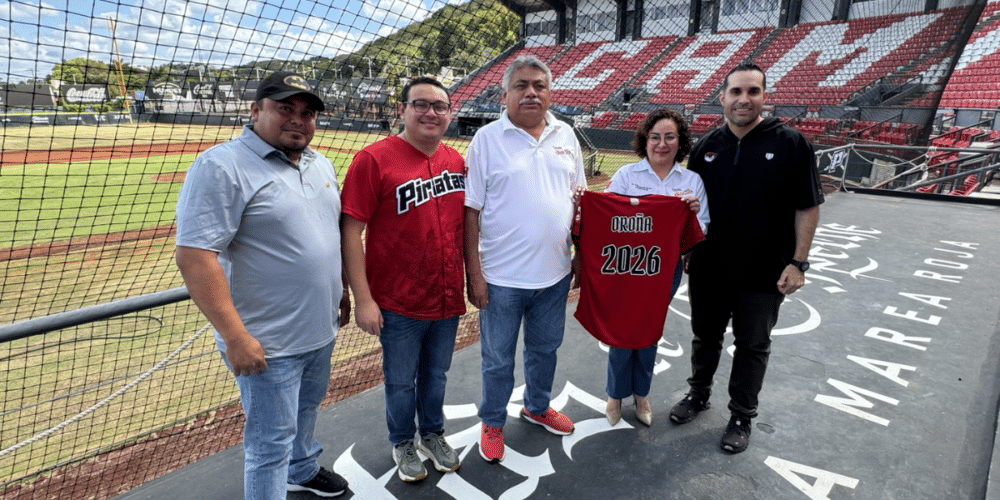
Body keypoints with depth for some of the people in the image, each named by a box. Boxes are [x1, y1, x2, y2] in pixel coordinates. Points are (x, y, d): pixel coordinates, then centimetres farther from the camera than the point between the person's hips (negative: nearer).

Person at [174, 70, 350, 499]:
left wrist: (342, 288, 19)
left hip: (321, 329, 8)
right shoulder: (221, 166, -17)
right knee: (271, 441, 6)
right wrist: (235, 336, -24)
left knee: (306, 409, 28)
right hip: (269, 344, -8)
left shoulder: (319, 165, 8)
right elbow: (194, 255, -23)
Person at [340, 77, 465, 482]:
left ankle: (433, 434, 47)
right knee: (401, 382, 16)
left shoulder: (456, 160, 3)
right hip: (399, 304, -4)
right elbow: (350, 231, -14)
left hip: (448, 298, 5)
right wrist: (363, 299, -15)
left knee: (436, 375, 22)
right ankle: (402, 443, 42)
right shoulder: (373, 159, -14)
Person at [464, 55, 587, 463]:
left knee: (545, 349, 22)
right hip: (501, 276, -4)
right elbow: (471, 210, -9)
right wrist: (473, 273, -11)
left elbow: (579, 198, 13)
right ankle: (492, 423, 35)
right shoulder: (487, 139, -7)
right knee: (498, 359, 11)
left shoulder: (565, 136, 5)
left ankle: (538, 407, 46)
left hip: (554, 273, 4)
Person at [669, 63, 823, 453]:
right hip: (708, 268, 3)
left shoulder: (790, 144, -9)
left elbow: (807, 208, -6)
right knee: (705, 336, 19)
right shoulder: (706, 147, 1)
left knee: (753, 346, 13)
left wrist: (798, 261, -10)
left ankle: (742, 417, 31)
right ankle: (699, 393, 42)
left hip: (763, 273, -3)